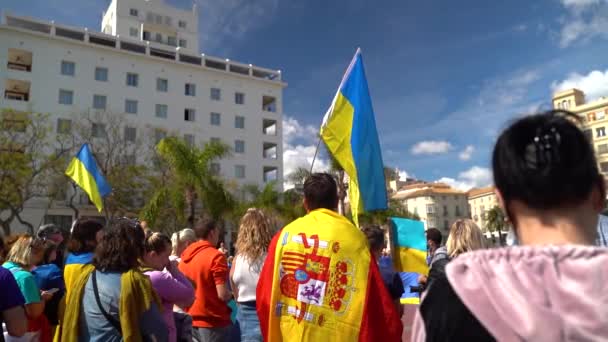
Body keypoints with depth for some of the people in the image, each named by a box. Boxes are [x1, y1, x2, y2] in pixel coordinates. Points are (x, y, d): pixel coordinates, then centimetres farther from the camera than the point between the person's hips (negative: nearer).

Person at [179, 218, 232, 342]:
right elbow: (223, 294, -21)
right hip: (213, 322, -7)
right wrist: (231, 296, -1)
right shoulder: (216, 256, -17)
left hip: (191, 321, 7)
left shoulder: (185, 256, 5)